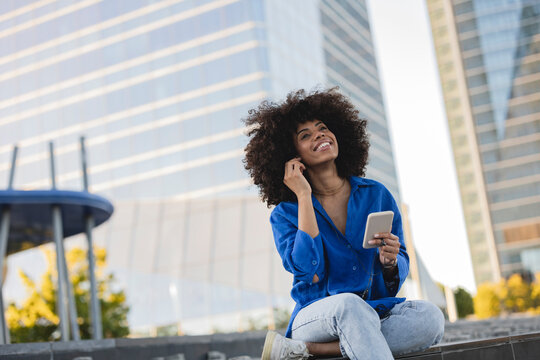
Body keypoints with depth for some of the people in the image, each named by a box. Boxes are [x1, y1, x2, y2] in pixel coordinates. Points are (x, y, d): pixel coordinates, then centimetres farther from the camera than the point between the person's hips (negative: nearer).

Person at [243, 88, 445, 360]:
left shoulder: (376, 195, 8)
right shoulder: (285, 214, 4)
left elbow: (398, 275, 12)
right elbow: (306, 267, -17)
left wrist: (390, 261, -14)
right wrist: (304, 196, -10)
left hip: (377, 312, 3)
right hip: (317, 316, -3)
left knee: (430, 317, -28)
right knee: (350, 305, -37)